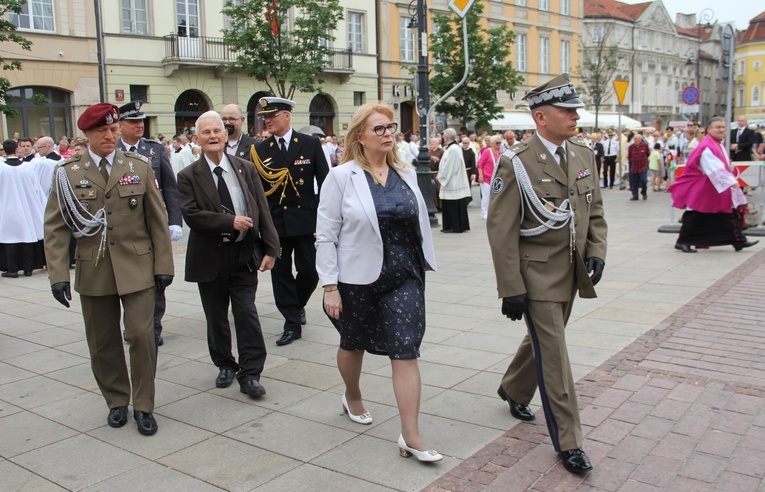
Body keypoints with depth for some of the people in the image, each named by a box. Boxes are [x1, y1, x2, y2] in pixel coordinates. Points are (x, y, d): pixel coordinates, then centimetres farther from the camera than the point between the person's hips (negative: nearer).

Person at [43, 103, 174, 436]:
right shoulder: (68, 173, 1)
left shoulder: (139, 166, 3)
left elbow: (157, 219, 4)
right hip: (93, 271, 1)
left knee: (142, 335, -5)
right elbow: (55, 228, 1)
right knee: (103, 342, 9)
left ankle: (143, 406, 11)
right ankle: (117, 401, 28)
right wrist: (58, 274, -7)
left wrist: (163, 265, 0)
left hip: (137, 267, -1)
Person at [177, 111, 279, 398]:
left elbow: (262, 211, 1)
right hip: (210, 257, 0)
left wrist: (270, 248, -5)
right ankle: (225, 366, 31)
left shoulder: (246, 169, 4)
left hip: (244, 255, 0)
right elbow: (192, 215, -13)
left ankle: (250, 374, 5)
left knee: (247, 314, -3)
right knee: (216, 318, 12)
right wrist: (230, 222, -20)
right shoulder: (189, 176, -1)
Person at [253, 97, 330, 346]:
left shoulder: (311, 144, 0)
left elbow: (324, 182, 0)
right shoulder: (261, 150, 4)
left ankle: (298, 304, 32)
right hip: (274, 223, 1)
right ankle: (292, 323, 14)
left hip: (306, 220, -1)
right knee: (281, 273, 4)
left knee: (309, 271, 2)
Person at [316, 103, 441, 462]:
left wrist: (424, 264, 11)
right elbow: (325, 235, -8)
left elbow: (418, 222, 11)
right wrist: (329, 286, -11)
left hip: (404, 277, 2)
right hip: (357, 278, -2)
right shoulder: (342, 177, -8)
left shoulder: (406, 173, 3)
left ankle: (411, 436, 2)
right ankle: (352, 398, 48)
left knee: (406, 351, -3)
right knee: (353, 343, 19)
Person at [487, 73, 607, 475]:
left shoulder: (584, 155, 6)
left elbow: (595, 211, 15)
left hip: (571, 273, 7)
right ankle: (567, 442, 10)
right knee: (553, 354, -2)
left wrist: (596, 252, -1)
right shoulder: (516, 163, -15)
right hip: (537, 274, -7)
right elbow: (501, 229, -15)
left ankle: (513, 390, 48)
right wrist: (511, 288, -17)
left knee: (544, 340, 22)